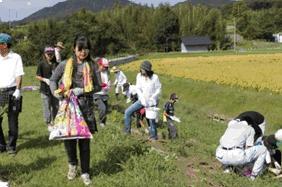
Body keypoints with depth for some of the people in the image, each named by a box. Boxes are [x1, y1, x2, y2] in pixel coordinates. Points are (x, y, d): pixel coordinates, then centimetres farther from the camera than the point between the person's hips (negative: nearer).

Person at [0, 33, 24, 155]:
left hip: (12, 92, -3)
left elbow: (19, 75, -3)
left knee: (13, 121, 4)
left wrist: (17, 90, -13)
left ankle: (11, 146, 16)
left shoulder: (15, 57, 1)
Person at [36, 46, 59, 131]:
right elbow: (37, 76, -1)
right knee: (47, 107, -1)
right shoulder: (41, 64, -2)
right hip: (45, 89, -3)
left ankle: (54, 122, 25)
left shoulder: (56, 64, 5)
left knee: (56, 106, 10)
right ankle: (48, 124, 10)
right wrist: (45, 80, -16)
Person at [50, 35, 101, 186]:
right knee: (68, 137, 2)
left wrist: (80, 90, -11)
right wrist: (56, 93, -7)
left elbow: (97, 87, 3)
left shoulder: (92, 66, 2)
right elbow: (53, 80, 12)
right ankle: (72, 164, 32)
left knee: (84, 139, 5)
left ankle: (85, 172, 19)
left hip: (86, 107, 0)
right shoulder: (65, 64, 1)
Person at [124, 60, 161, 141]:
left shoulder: (154, 77, -13)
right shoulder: (139, 76, -5)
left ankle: (153, 136, 18)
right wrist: (143, 99, -17)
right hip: (142, 100, 4)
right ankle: (127, 131, 9)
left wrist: (151, 99, -16)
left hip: (152, 101, -4)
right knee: (128, 112, -4)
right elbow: (138, 89, -5)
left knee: (152, 119, -2)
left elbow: (158, 89, -7)